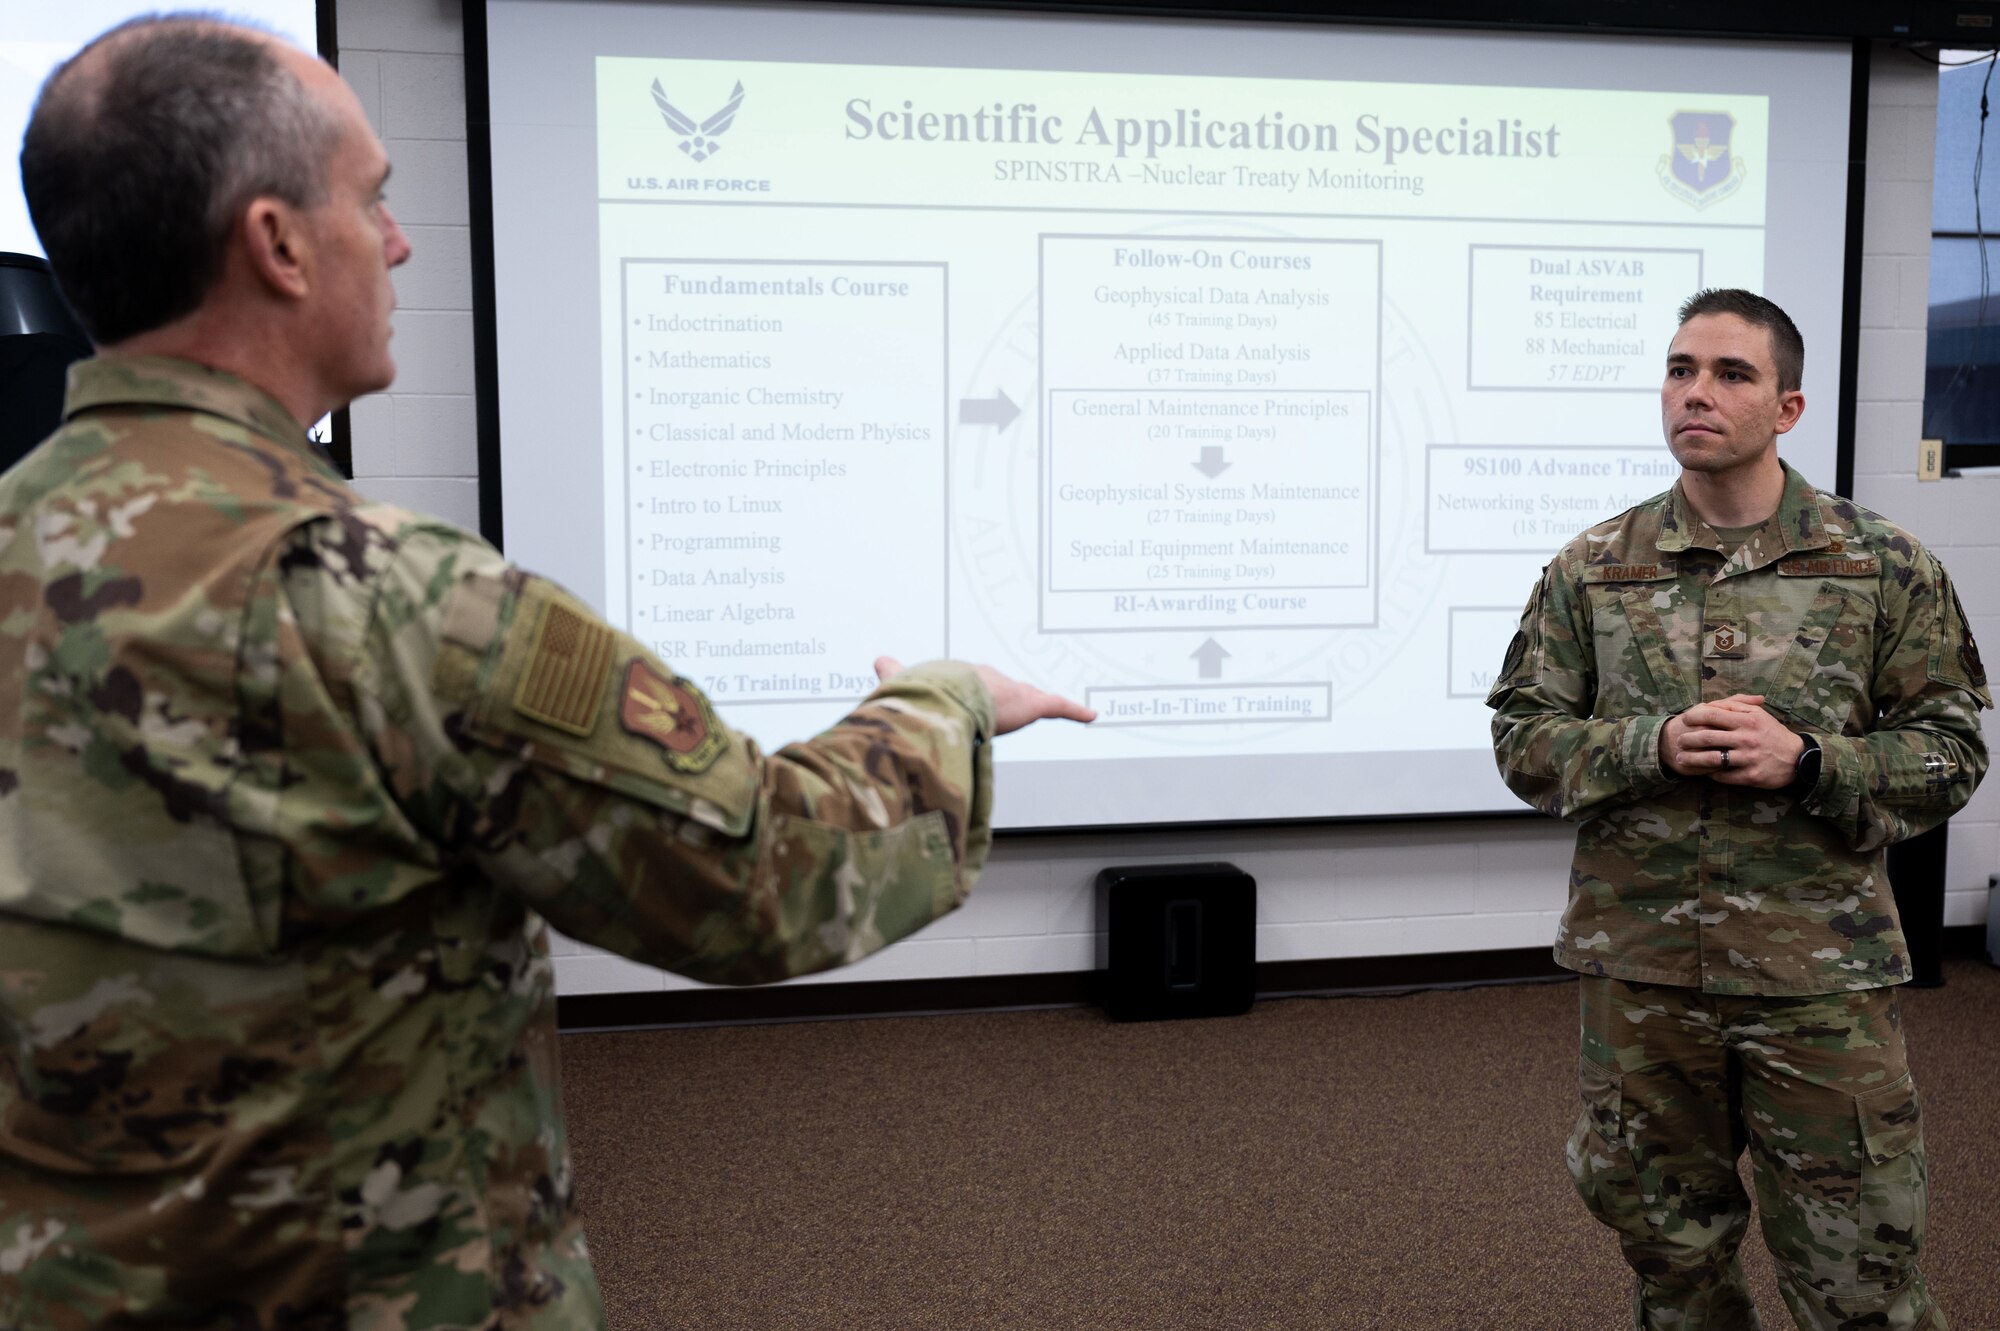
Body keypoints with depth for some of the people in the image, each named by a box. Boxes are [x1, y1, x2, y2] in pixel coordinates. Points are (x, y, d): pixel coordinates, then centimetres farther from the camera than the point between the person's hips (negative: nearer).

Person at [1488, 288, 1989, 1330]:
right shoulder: (1590, 569, 3)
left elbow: (1951, 752, 1)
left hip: (1820, 972, -1)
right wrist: (1655, 747, -16)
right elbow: (1523, 740, 1)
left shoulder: (1883, 566, 0)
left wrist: (1806, 761, -17)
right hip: (1637, 969, 2)